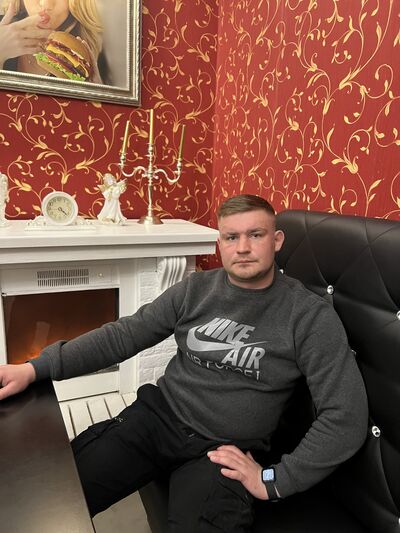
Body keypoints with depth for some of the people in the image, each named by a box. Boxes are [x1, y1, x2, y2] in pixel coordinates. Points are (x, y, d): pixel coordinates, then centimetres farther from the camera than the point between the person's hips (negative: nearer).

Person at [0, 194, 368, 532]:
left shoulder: (310, 316, -9)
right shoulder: (196, 289, 0)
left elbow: (346, 414, -11)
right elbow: (125, 334, 1)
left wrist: (274, 480, -13)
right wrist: (36, 368, -5)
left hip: (225, 450, -2)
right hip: (157, 419, 3)